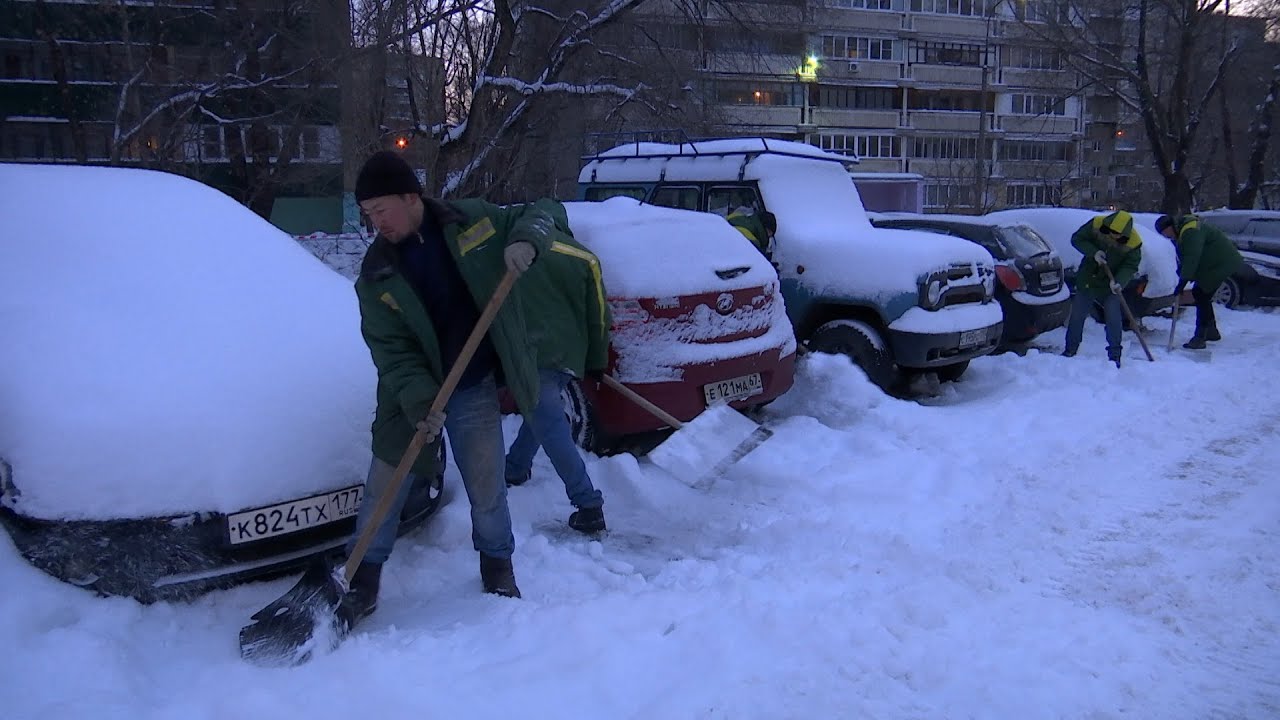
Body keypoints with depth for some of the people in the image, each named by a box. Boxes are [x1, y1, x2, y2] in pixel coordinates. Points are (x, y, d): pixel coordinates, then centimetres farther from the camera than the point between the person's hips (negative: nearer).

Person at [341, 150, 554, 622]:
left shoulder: (473, 220, -6)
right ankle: (363, 581, 27)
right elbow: (392, 351, -13)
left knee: (487, 489, 9)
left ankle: (497, 565, 35)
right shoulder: (376, 276, -9)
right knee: (382, 493, 7)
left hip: (475, 392, 0)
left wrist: (526, 241, -17)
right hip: (410, 397, 0)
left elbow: (539, 217, 6)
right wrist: (420, 402, -27)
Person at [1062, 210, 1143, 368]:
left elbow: (1130, 266, -16)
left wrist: (1119, 282, -34)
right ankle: (1070, 350, 21)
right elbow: (1077, 239, -9)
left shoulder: (1133, 243, -20)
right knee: (1077, 315, 7)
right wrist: (1093, 252, -23)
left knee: (1113, 317, -9)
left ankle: (1114, 355, 4)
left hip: (1109, 284, -2)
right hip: (1087, 279, 2)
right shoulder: (1096, 225, -17)